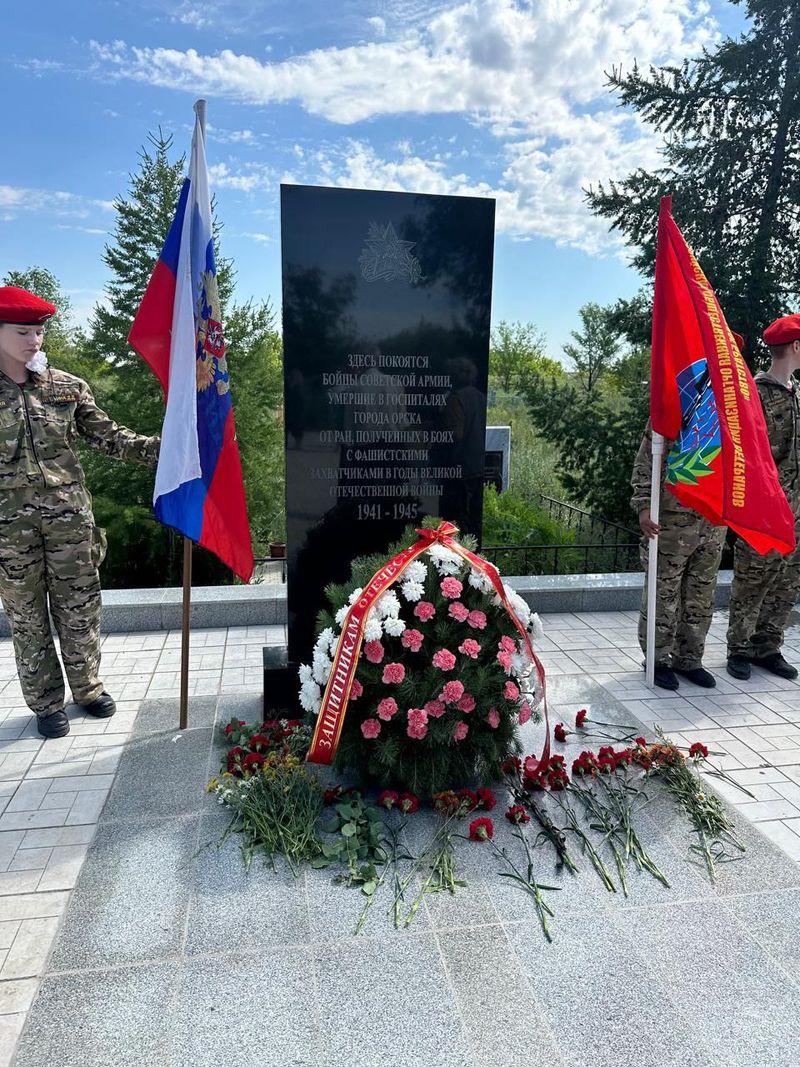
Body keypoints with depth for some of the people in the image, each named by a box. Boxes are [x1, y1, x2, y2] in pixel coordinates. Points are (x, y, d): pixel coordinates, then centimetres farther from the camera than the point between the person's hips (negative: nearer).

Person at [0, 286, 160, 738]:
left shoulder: (67, 386, 3)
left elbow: (106, 434, 4)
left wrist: (154, 447, -9)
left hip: (68, 513, 1)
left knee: (79, 607, 10)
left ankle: (88, 688, 28)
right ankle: (48, 703, 22)